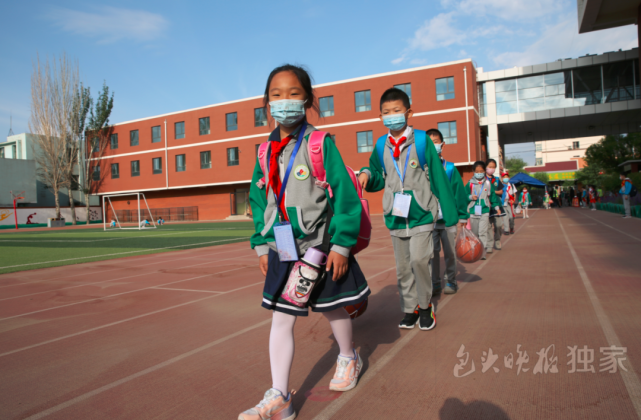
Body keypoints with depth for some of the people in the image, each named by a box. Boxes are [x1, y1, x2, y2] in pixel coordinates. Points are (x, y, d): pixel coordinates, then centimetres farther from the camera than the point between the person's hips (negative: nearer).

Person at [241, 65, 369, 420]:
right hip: (283, 250, 4)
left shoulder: (321, 144, -11)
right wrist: (262, 244, 8)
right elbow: (259, 200, 11)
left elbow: (344, 194, -13)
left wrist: (341, 244, -15)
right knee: (280, 319, 4)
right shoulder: (266, 151, 4)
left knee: (333, 309, 15)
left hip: (320, 247, -4)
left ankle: (349, 358, 45)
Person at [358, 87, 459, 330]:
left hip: (421, 215, -4)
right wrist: (366, 174, -7)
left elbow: (438, 178, -2)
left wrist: (450, 214, -1)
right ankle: (410, 310, 27)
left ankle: (425, 306, 6)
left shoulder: (422, 140, -5)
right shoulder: (381, 146, 5)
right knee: (402, 269, 11)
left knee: (419, 260, -18)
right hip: (395, 217, 4)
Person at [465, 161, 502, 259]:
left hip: (484, 211, -1)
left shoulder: (488, 184, 5)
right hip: (473, 212, 1)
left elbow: (493, 196, 12)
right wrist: (470, 197, -15)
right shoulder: (470, 184, 3)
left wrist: (497, 208, 10)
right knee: (474, 232, 11)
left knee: (483, 232, -10)